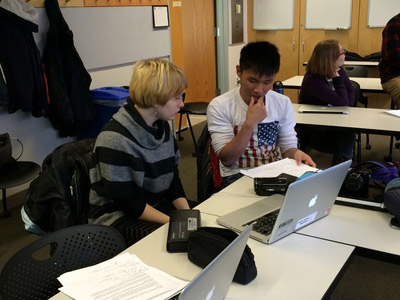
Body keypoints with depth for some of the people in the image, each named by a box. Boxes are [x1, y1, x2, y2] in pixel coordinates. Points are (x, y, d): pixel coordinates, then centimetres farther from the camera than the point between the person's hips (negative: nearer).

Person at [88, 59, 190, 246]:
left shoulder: (162, 126, 1)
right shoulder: (115, 138, -22)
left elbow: (173, 178, 5)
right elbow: (127, 202, -21)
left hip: (158, 206, 7)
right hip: (118, 218, -7)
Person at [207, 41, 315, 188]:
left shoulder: (283, 103, 3)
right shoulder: (219, 106, -10)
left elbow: (288, 147, 8)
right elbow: (226, 159, -12)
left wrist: (296, 153, -17)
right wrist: (249, 123, -23)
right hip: (237, 176, -4)